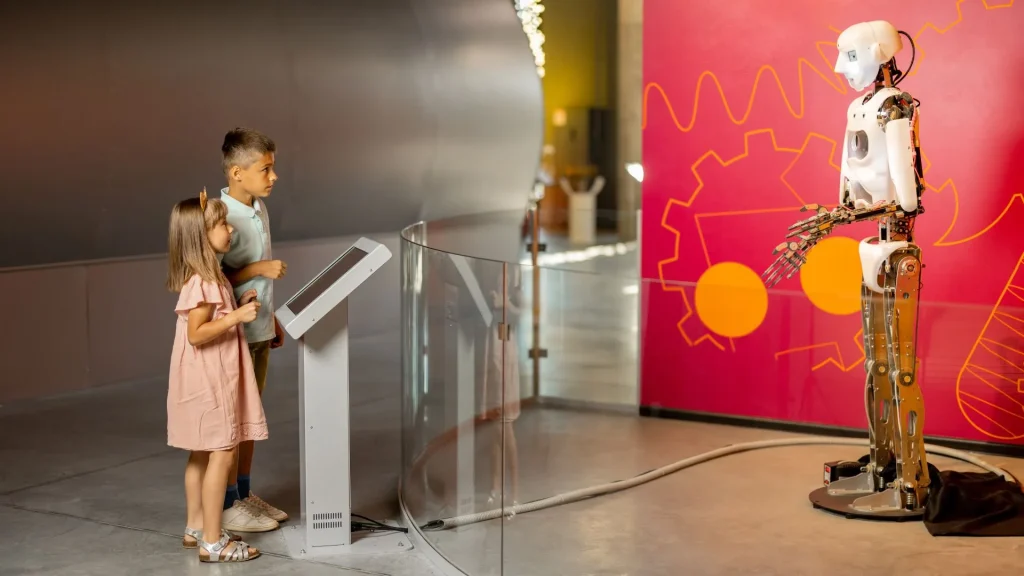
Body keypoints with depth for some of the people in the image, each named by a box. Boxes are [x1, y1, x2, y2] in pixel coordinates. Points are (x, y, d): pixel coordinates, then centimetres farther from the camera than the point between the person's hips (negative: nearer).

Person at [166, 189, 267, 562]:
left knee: (202, 454, 17)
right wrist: (237, 316, -27)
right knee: (222, 454, -6)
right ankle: (212, 542, -1)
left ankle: (196, 528, 27)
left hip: (214, 379, 11)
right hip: (208, 381, -11)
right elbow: (197, 334, -25)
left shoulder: (208, 277, 11)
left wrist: (238, 308, 10)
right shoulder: (201, 282, -21)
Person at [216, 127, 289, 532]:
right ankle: (228, 505, 13)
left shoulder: (259, 208, 7)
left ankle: (245, 493, 29)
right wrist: (260, 269, -26)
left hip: (259, 331, 8)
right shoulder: (222, 217, -20)